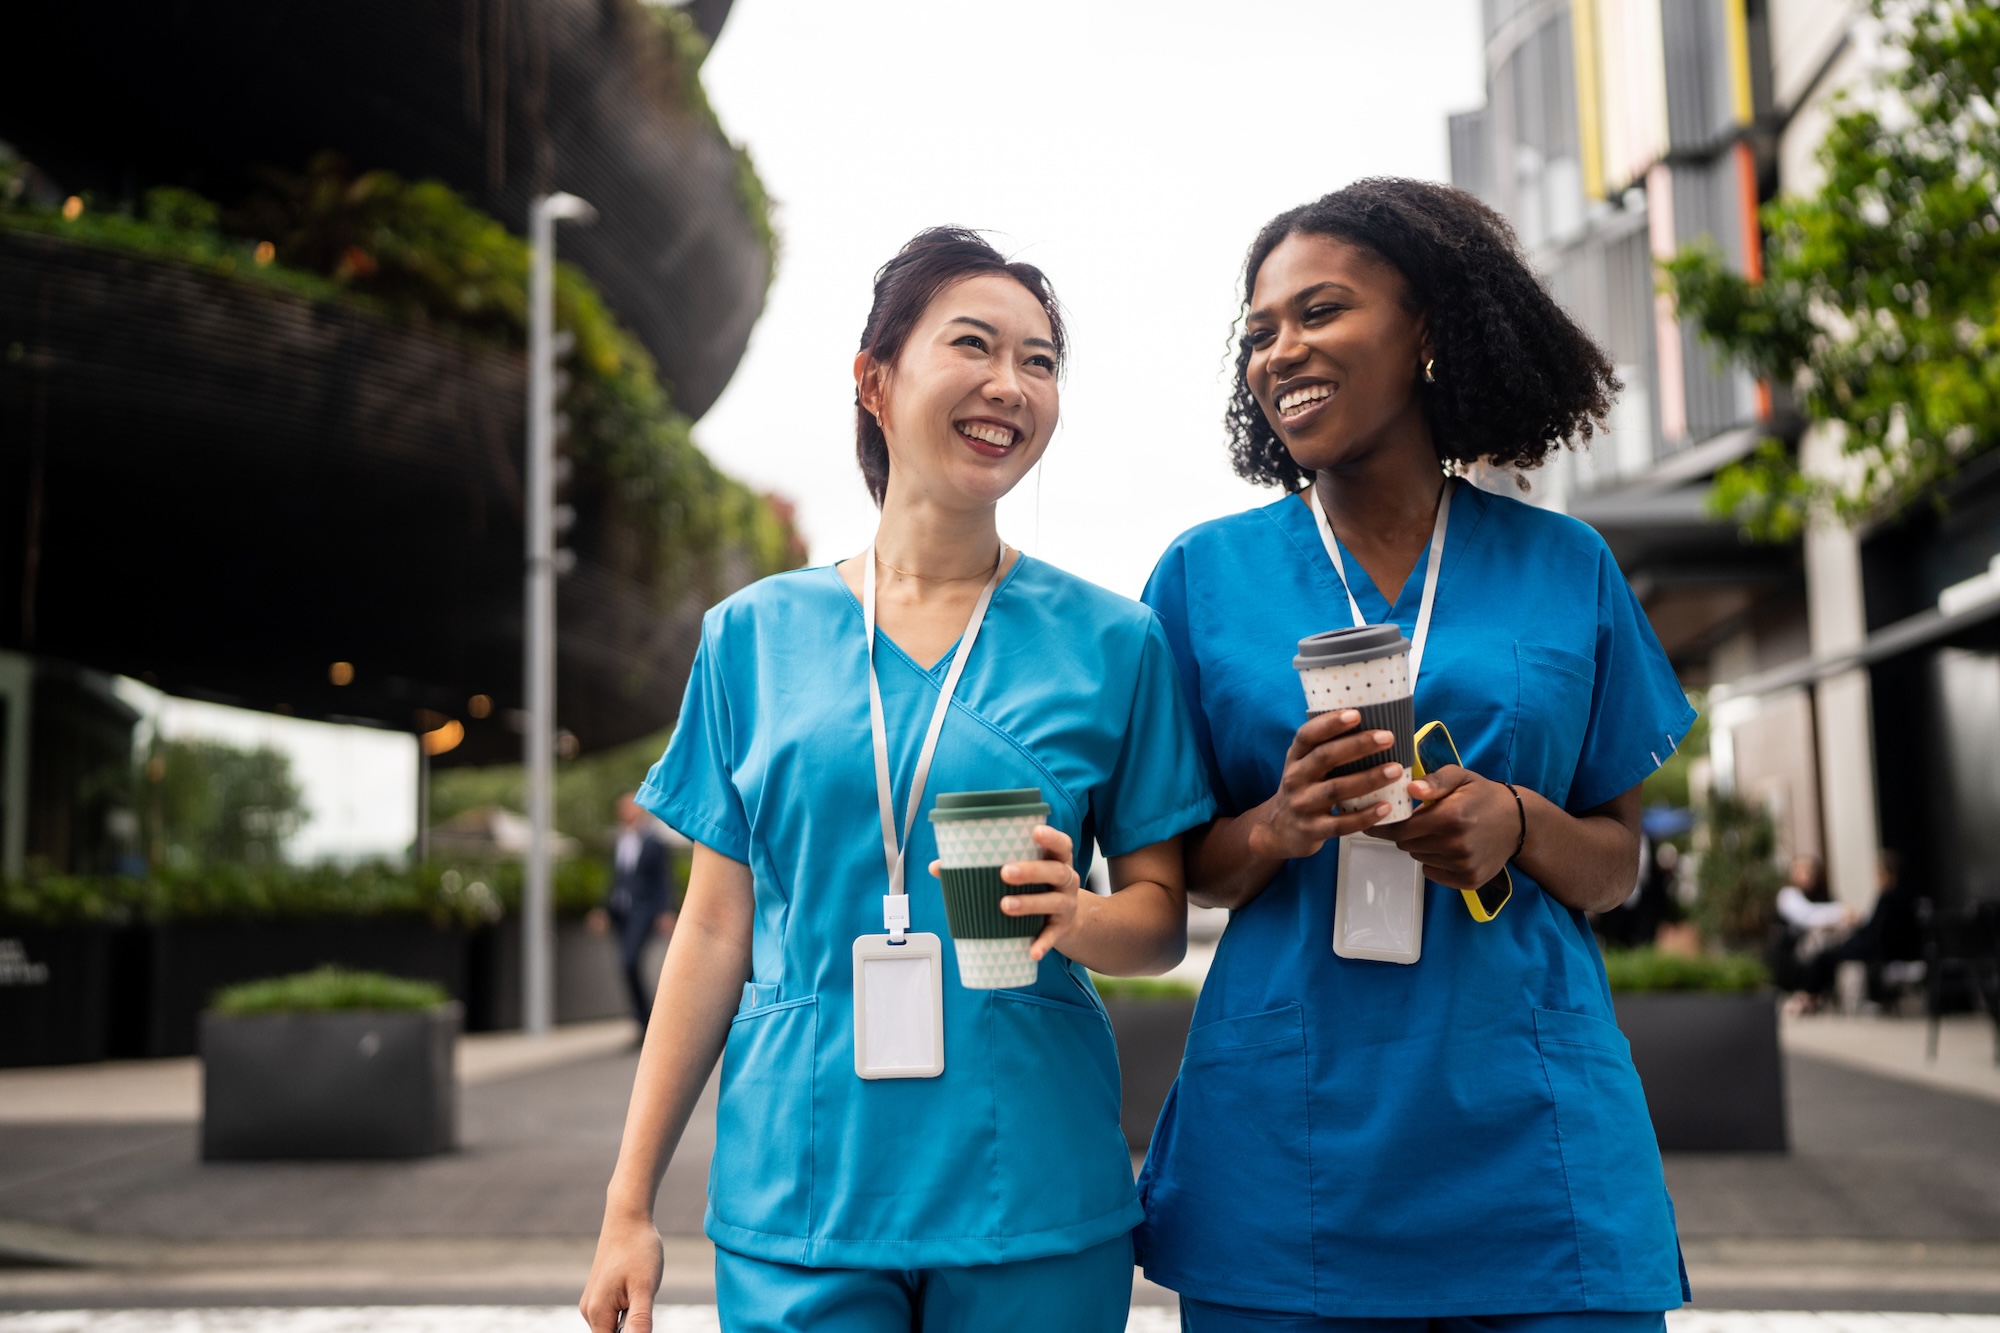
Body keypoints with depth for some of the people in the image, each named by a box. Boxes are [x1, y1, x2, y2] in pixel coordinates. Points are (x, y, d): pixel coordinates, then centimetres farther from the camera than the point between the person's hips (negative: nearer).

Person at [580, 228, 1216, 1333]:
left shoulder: (1111, 642, 1)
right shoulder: (755, 635, 4)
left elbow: (1162, 916, 5)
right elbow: (716, 929, 6)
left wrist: (1078, 919, -19)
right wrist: (629, 1204, 4)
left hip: (1032, 1200, 0)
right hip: (795, 1200, 0)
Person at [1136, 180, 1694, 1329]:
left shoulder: (1566, 568, 5)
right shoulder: (1207, 573, 4)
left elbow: (1619, 863, 10)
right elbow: (1177, 874, 6)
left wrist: (1518, 824, -12)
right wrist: (1279, 826, -15)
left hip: (1536, 1140, 1)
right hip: (1286, 1152, 0)